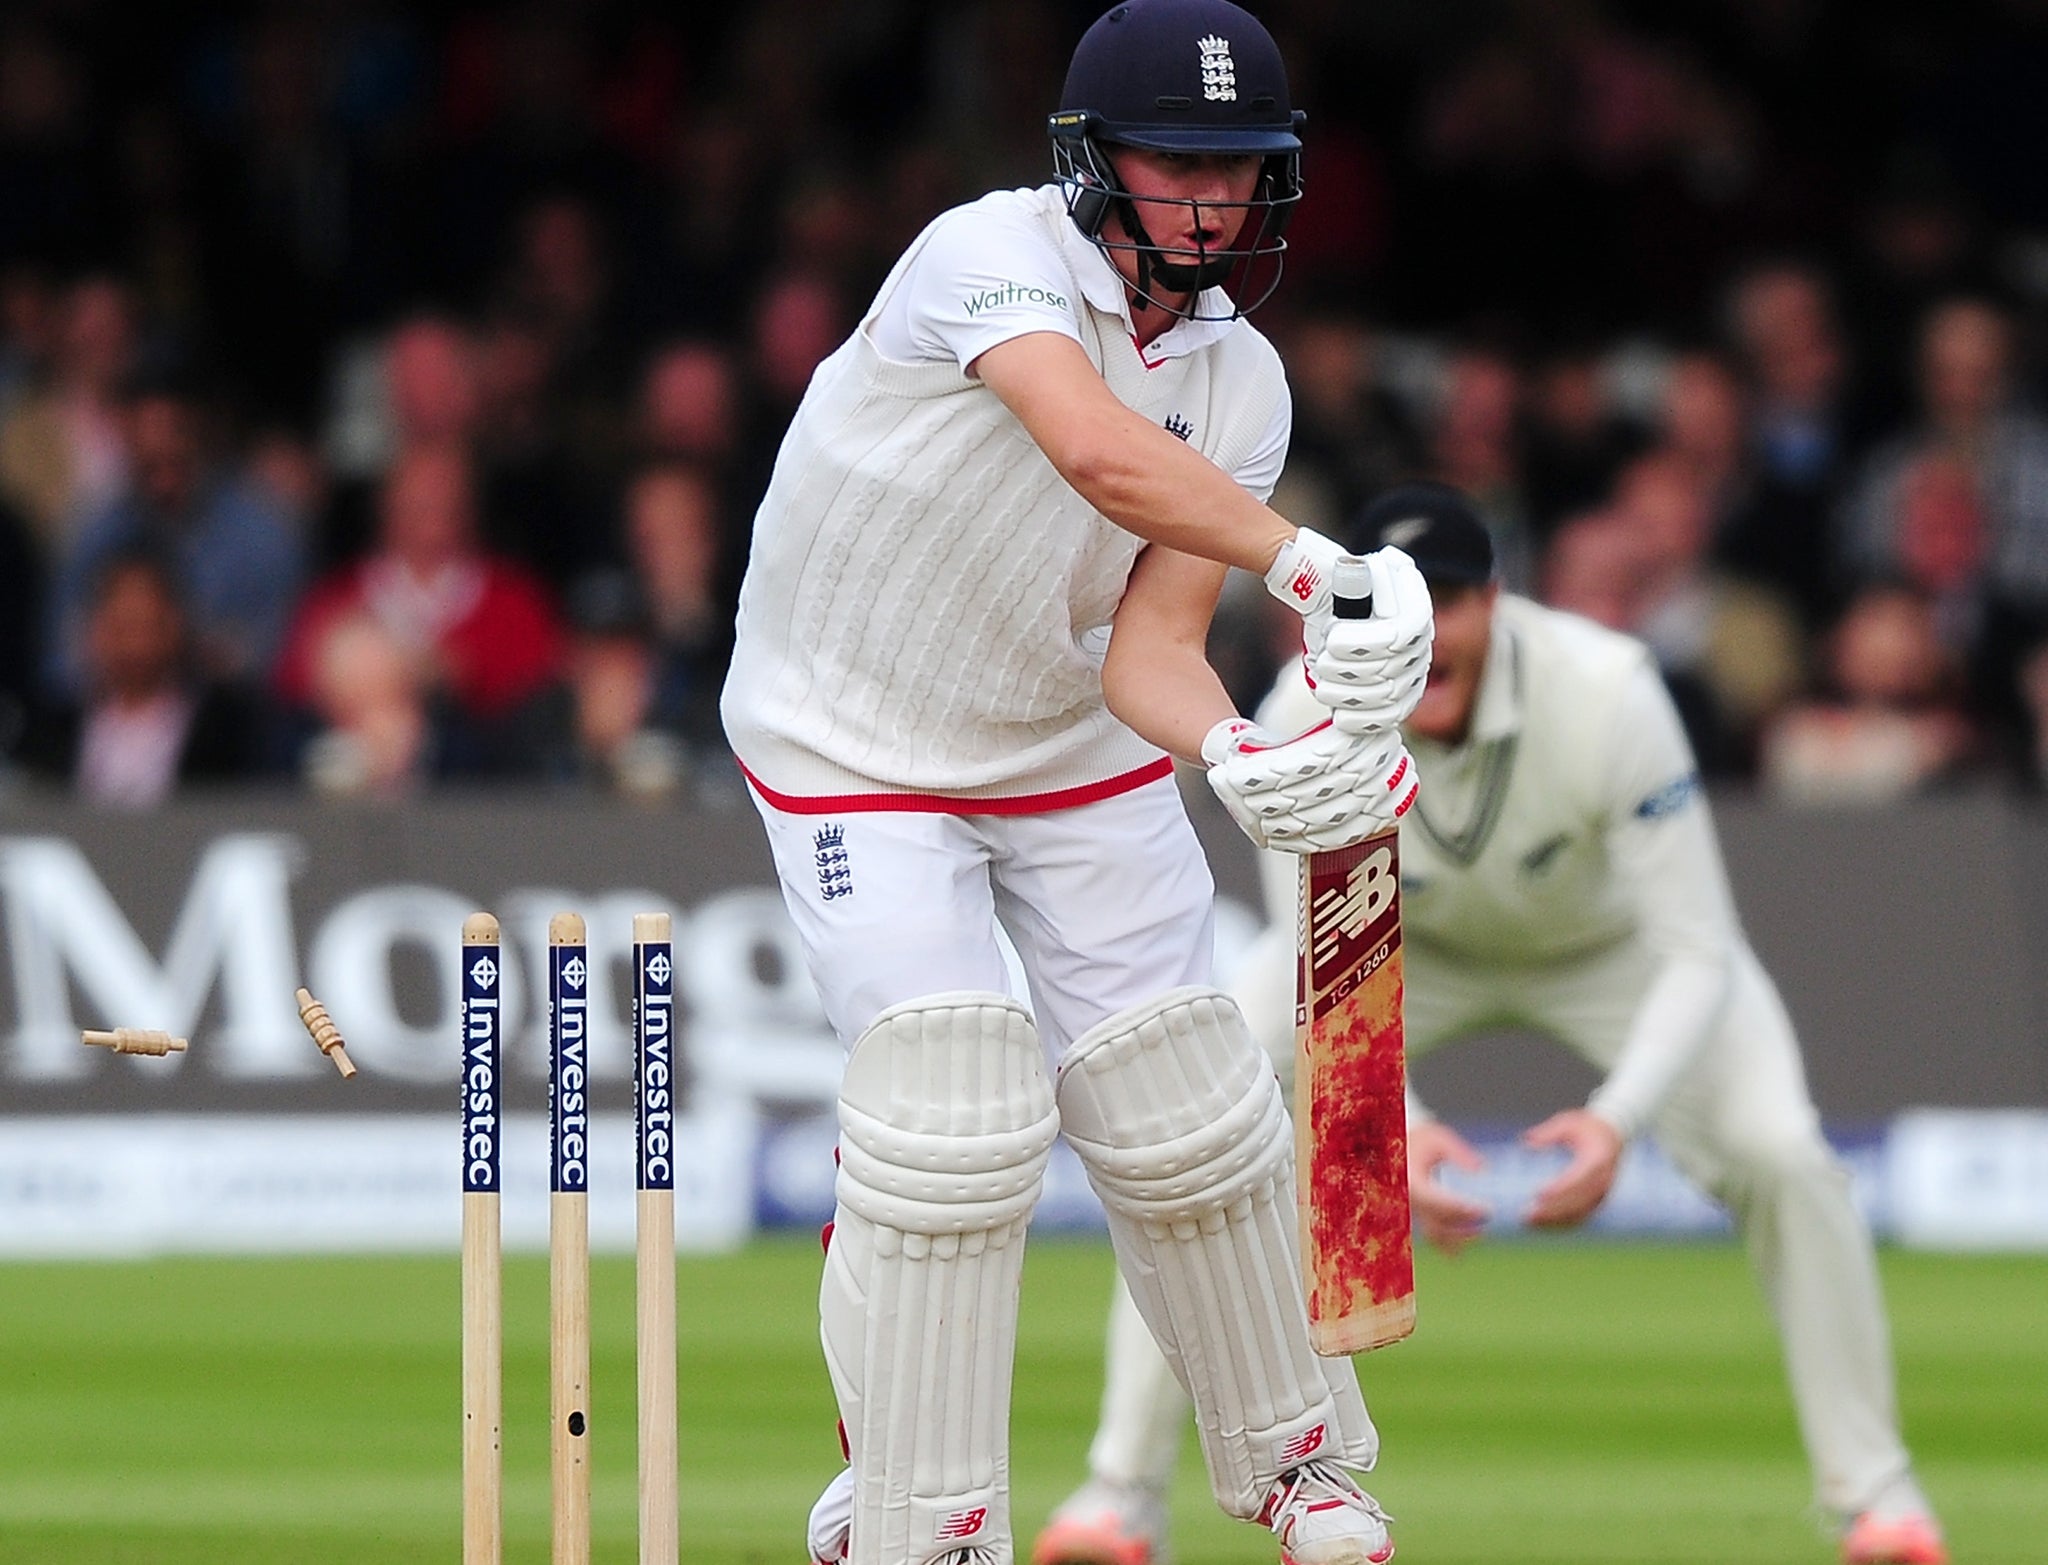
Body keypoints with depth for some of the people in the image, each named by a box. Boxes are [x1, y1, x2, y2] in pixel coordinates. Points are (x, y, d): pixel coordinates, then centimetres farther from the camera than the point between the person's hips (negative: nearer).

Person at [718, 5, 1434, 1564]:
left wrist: (1238, 753, -38)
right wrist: (1316, 565, -57)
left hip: (1074, 740, 5)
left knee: (1182, 1110, 3)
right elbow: (1100, 453, -47)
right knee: (953, 1116, -17)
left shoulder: (1238, 382, -9)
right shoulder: (994, 258, -27)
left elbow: (1149, 652, -16)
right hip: (856, 745, -5)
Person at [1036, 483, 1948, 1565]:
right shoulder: (1305, 719, -32)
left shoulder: (1607, 694, -37)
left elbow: (1696, 956, -35)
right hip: (1405, 948, 1)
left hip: (1609, 944, -1)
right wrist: (1396, 1128, -47)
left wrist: (1617, 1119, -52)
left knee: (1777, 1154, -22)